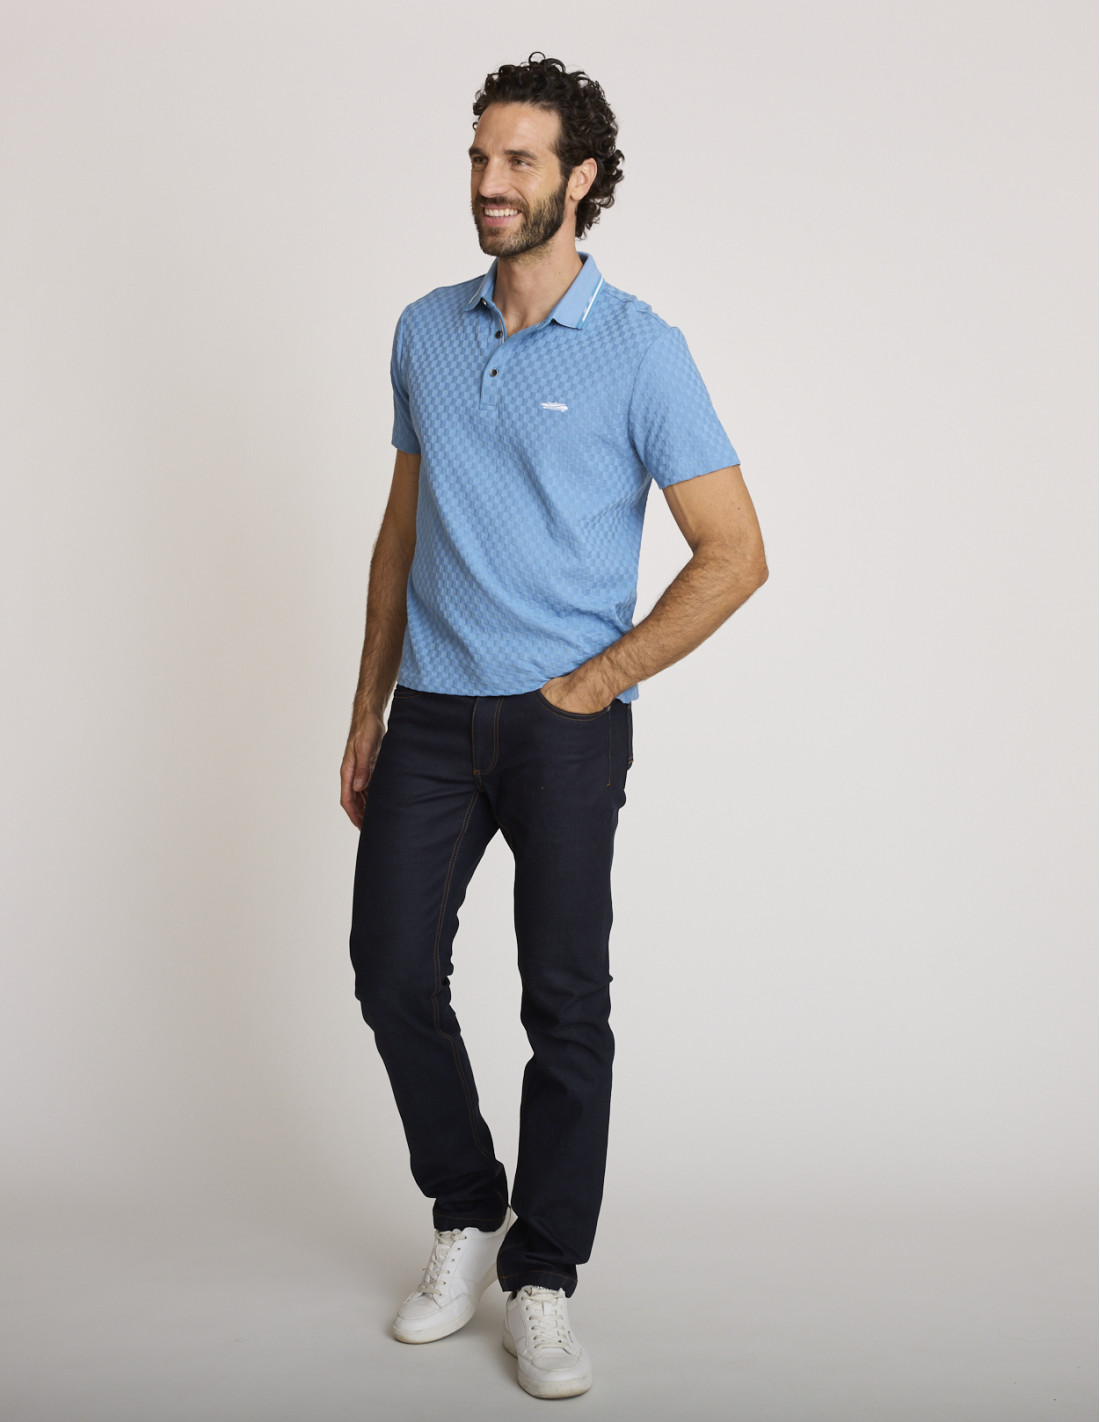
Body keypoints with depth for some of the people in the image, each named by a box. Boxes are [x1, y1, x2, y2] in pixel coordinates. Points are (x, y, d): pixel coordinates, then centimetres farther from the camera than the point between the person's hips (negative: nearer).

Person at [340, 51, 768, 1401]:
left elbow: (734, 553, -8)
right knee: (393, 971, 4)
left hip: (563, 723, -4)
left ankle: (541, 1280, 15)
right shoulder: (425, 331, 9)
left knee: (566, 1002, 0)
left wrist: (593, 683, -10)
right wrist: (366, 715, 12)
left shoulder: (638, 349, -6)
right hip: (431, 715, 5)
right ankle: (467, 1216, 27)